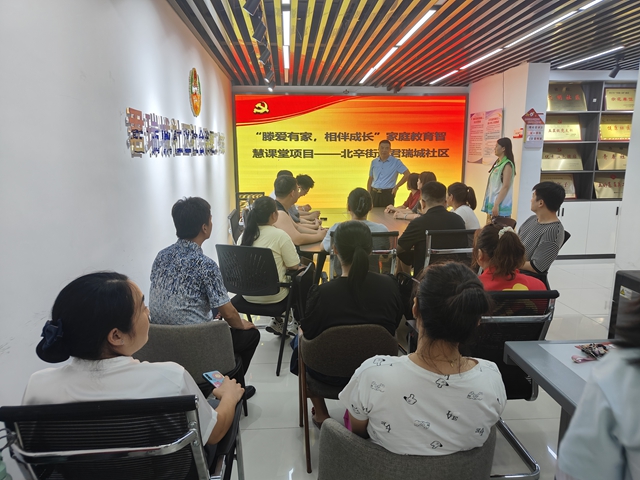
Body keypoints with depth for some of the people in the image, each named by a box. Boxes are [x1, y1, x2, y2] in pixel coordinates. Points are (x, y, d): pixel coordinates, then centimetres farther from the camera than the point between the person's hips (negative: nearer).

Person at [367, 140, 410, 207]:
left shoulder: (396, 162, -2)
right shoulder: (374, 162, 10)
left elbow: (407, 174, -4)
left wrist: (396, 187, -5)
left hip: (387, 194, -3)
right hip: (374, 193, 3)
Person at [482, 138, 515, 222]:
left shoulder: (507, 165, -10)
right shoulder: (497, 163, 15)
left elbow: (505, 187, -17)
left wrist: (496, 205, -22)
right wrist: (490, 204, 15)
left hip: (501, 205, -8)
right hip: (493, 202, 8)